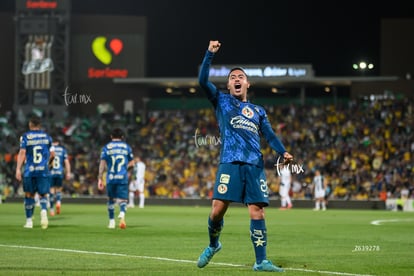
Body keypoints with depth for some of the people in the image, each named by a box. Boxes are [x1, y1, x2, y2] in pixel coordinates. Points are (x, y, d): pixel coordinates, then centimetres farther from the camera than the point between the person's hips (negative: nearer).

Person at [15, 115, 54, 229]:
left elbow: (22, 153, -9)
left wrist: (18, 169, -10)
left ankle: (29, 220, 14)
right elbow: (52, 154, 10)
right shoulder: (47, 136, 7)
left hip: (29, 170, -1)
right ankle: (44, 210, -25)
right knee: (43, 194, 6)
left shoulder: (25, 137, 0)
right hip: (43, 170, 1)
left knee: (29, 195, 11)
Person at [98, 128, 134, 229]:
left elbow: (102, 163, -2)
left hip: (111, 178, 0)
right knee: (122, 200, -3)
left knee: (111, 200, 17)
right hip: (123, 178, 0)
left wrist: (100, 178, -1)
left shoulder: (107, 147, 4)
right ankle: (122, 213, -34)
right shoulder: (127, 147, 8)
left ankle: (112, 221, 20)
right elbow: (131, 163, 15)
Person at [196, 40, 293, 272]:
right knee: (218, 208, -11)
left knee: (257, 211, -7)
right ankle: (213, 245, 18)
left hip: (255, 165, 2)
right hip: (230, 163, -2)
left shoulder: (258, 111, 23)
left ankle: (261, 261, -4)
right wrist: (210, 53, -5)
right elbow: (203, 80, 2)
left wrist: (283, 152, -7)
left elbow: (270, 135, 12)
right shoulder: (221, 101, 16)